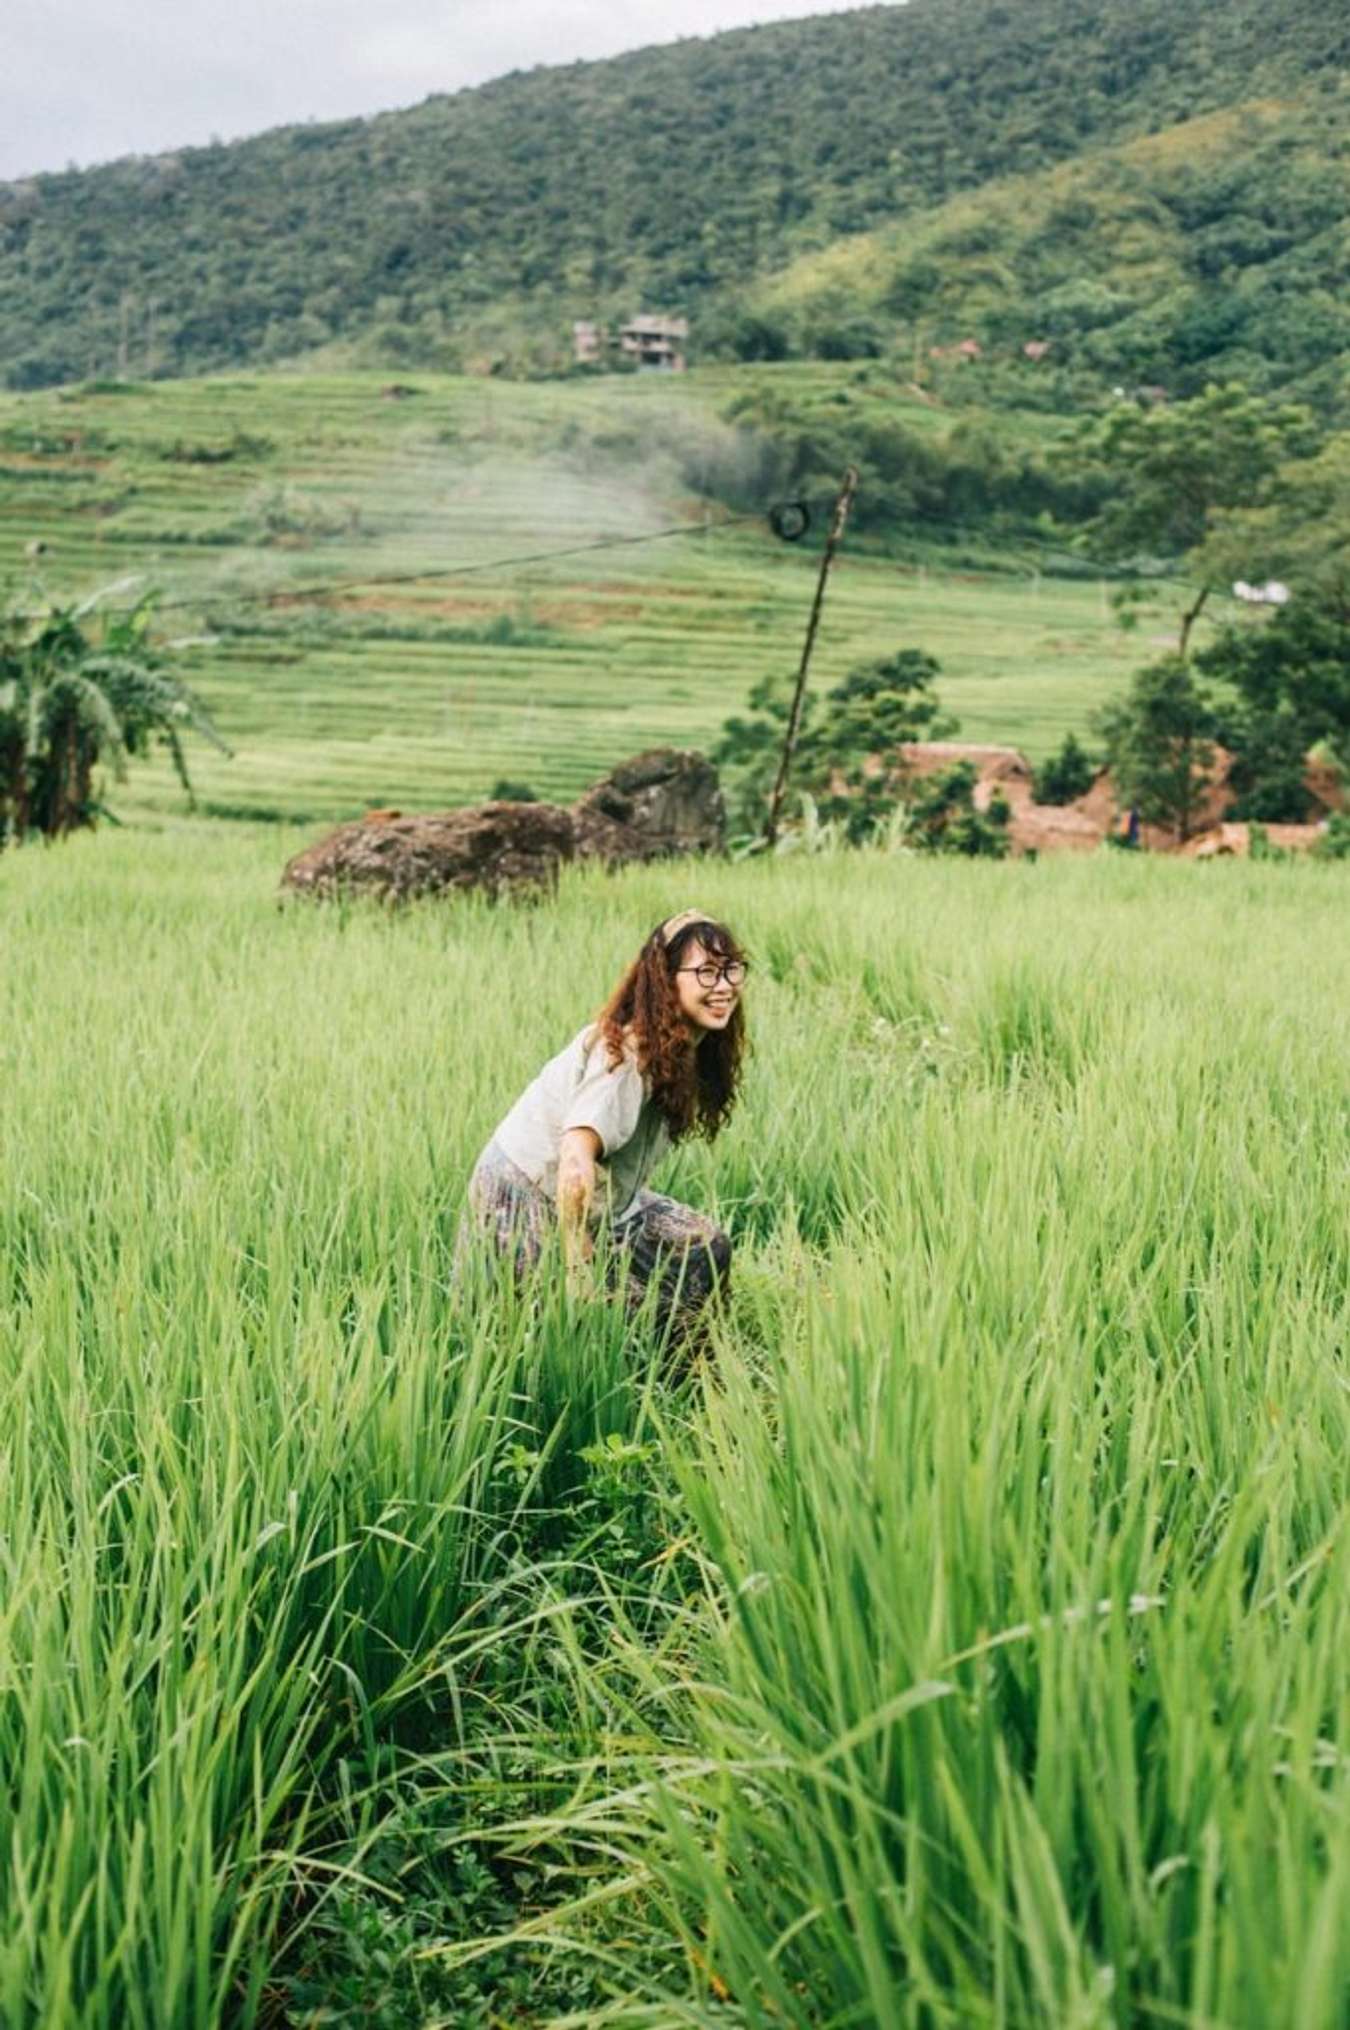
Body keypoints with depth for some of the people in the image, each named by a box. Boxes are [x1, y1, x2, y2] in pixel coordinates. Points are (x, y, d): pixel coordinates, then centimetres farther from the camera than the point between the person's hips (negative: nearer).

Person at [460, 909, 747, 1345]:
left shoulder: (683, 1050, 1)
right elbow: (575, 1159, -37)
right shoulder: (628, 1054, -28)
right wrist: (578, 1273, -34)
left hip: (601, 1201, 9)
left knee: (706, 1248, 10)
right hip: (527, 1206, -9)